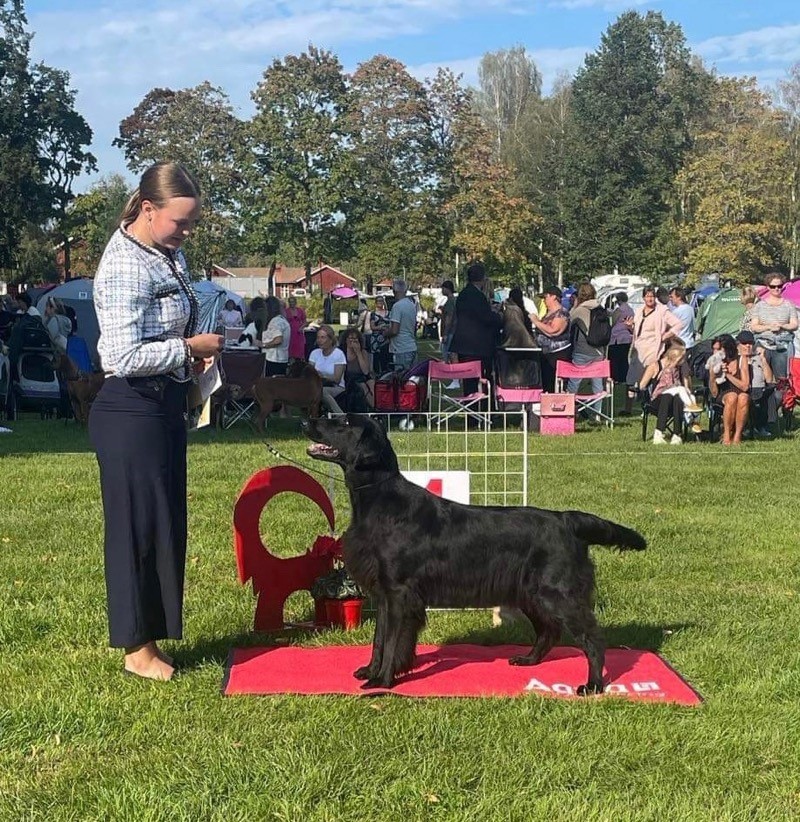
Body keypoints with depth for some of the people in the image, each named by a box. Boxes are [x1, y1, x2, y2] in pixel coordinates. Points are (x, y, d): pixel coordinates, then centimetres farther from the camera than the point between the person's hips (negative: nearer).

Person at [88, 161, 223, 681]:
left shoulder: (168, 254, 9)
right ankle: (136, 648, 13)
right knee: (137, 526, 0)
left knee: (167, 525, 14)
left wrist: (194, 351, 8)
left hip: (164, 405, 10)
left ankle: (149, 637, 26)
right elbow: (124, 357, -26)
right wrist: (189, 348, -18)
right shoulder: (125, 267, -19)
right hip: (132, 412, -10)